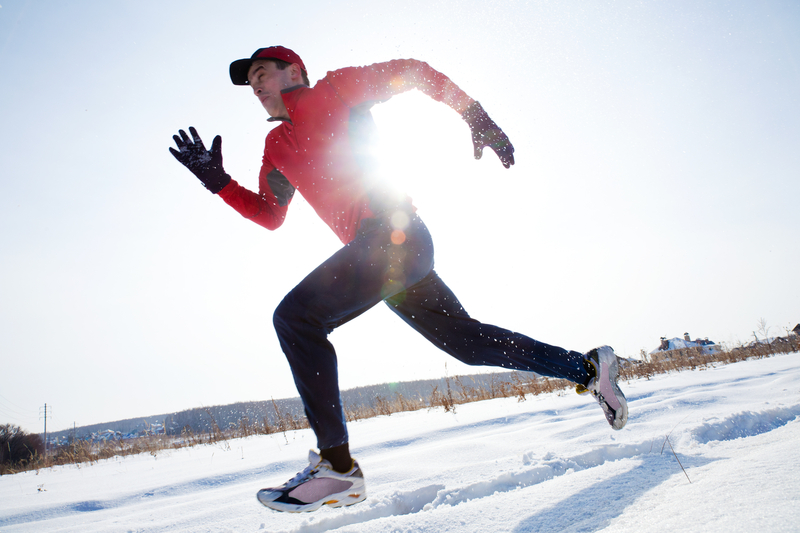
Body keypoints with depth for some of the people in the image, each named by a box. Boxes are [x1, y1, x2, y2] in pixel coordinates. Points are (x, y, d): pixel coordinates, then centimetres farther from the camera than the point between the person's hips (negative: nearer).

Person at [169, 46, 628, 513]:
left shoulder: (336, 90, 4)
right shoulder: (278, 146, 24)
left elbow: (413, 71, 5)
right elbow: (269, 215, 26)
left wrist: (477, 117, -2)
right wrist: (216, 179, 15)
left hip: (394, 233, -9)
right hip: (402, 249, 9)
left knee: (295, 316, -18)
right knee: (466, 340, 13)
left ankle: (338, 466, -15)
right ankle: (588, 369, 25)